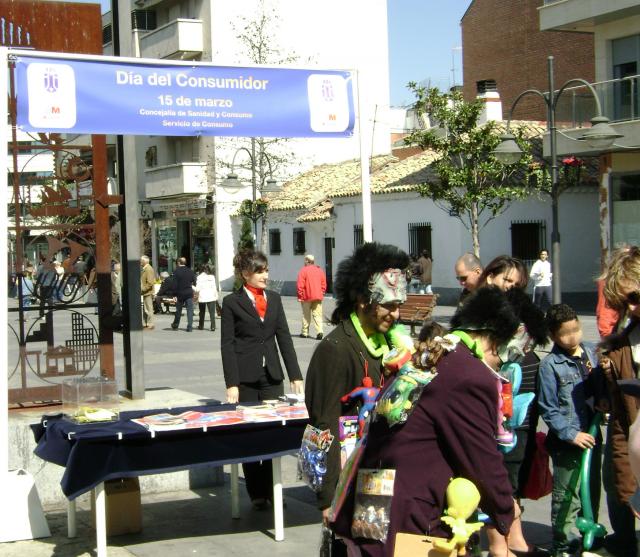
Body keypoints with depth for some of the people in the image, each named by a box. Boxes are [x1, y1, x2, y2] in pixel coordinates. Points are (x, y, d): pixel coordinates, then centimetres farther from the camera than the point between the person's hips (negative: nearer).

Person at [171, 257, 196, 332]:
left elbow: (175, 284, -10)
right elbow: (194, 283, 3)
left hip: (180, 293, -1)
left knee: (178, 310, 13)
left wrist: (175, 295, -7)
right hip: (189, 293, 1)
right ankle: (189, 327, -3)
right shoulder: (190, 271, 2)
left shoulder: (176, 271, -8)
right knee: (190, 310, 2)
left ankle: (175, 326, 26)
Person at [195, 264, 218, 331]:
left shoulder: (199, 277, -3)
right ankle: (213, 326, -13)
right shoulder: (212, 277, 0)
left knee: (202, 313, 15)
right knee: (212, 312, -3)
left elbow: (197, 289, -7)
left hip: (202, 297, 0)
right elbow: (214, 287, 0)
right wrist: (216, 296, 7)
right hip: (211, 297, 0)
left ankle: (201, 326, 23)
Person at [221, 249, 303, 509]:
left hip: (272, 375, 4)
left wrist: (295, 375, 6)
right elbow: (227, 345, -5)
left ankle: (272, 489, 11)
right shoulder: (232, 302, -2)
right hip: (246, 378, -4)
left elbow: (284, 337, 11)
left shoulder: (274, 298, 11)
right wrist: (231, 384, -11)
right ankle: (257, 493, 11)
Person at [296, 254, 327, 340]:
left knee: (306, 315, 8)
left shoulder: (304, 270, -8)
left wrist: (300, 296, -5)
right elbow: (324, 284, 10)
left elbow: (300, 285, -12)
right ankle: (319, 331, -14)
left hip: (307, 297, -3)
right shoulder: (320, 270, 8)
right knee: (317, 315, 2)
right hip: (318, 297, 3)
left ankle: (305, 333, 14)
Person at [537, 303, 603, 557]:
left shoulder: (591, 352, 2)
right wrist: (571, 434, -17)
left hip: (591, 435, 6)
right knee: (567, 496, 0)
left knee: (592, 491, 19)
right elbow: (548, 409, -12)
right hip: (566, 441, -6)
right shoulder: (550, 365, -13)